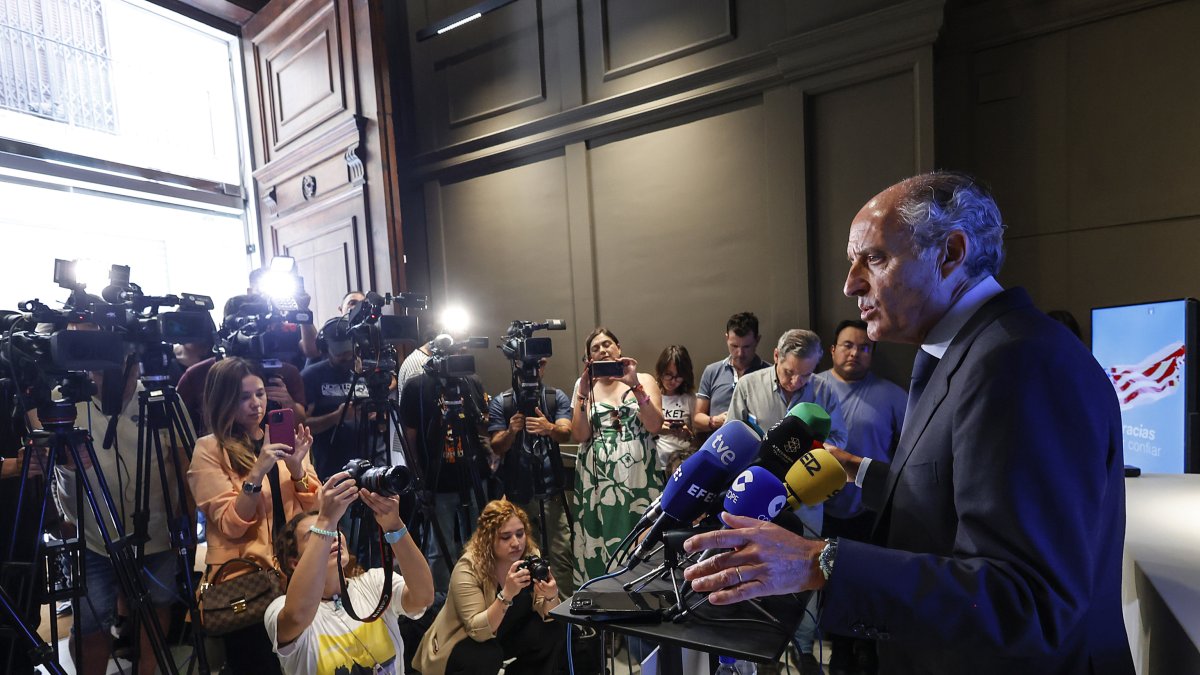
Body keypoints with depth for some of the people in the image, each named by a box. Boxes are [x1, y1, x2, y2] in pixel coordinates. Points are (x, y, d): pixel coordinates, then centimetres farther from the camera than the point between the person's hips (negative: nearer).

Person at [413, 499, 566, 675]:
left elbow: (549, 616, -14)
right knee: (487, 656, -34)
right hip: (465, 644, -3)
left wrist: (551, 596, -37)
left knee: (555, 633, -20)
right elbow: (478, 630, -32)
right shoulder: (468, 568, -26)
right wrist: (507, 594, -46)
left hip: (509, 635, 4)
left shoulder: (531, 555, -15)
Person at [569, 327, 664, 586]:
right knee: (600, 539, 1)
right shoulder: (584, 385, 10)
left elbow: (655, 425, -7)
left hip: (637, 474, -1)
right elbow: (579, 436, 0)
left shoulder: (644, 380, 7)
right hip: (596, 476, 1)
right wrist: (583, 393, -9)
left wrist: (635, 385, -14)